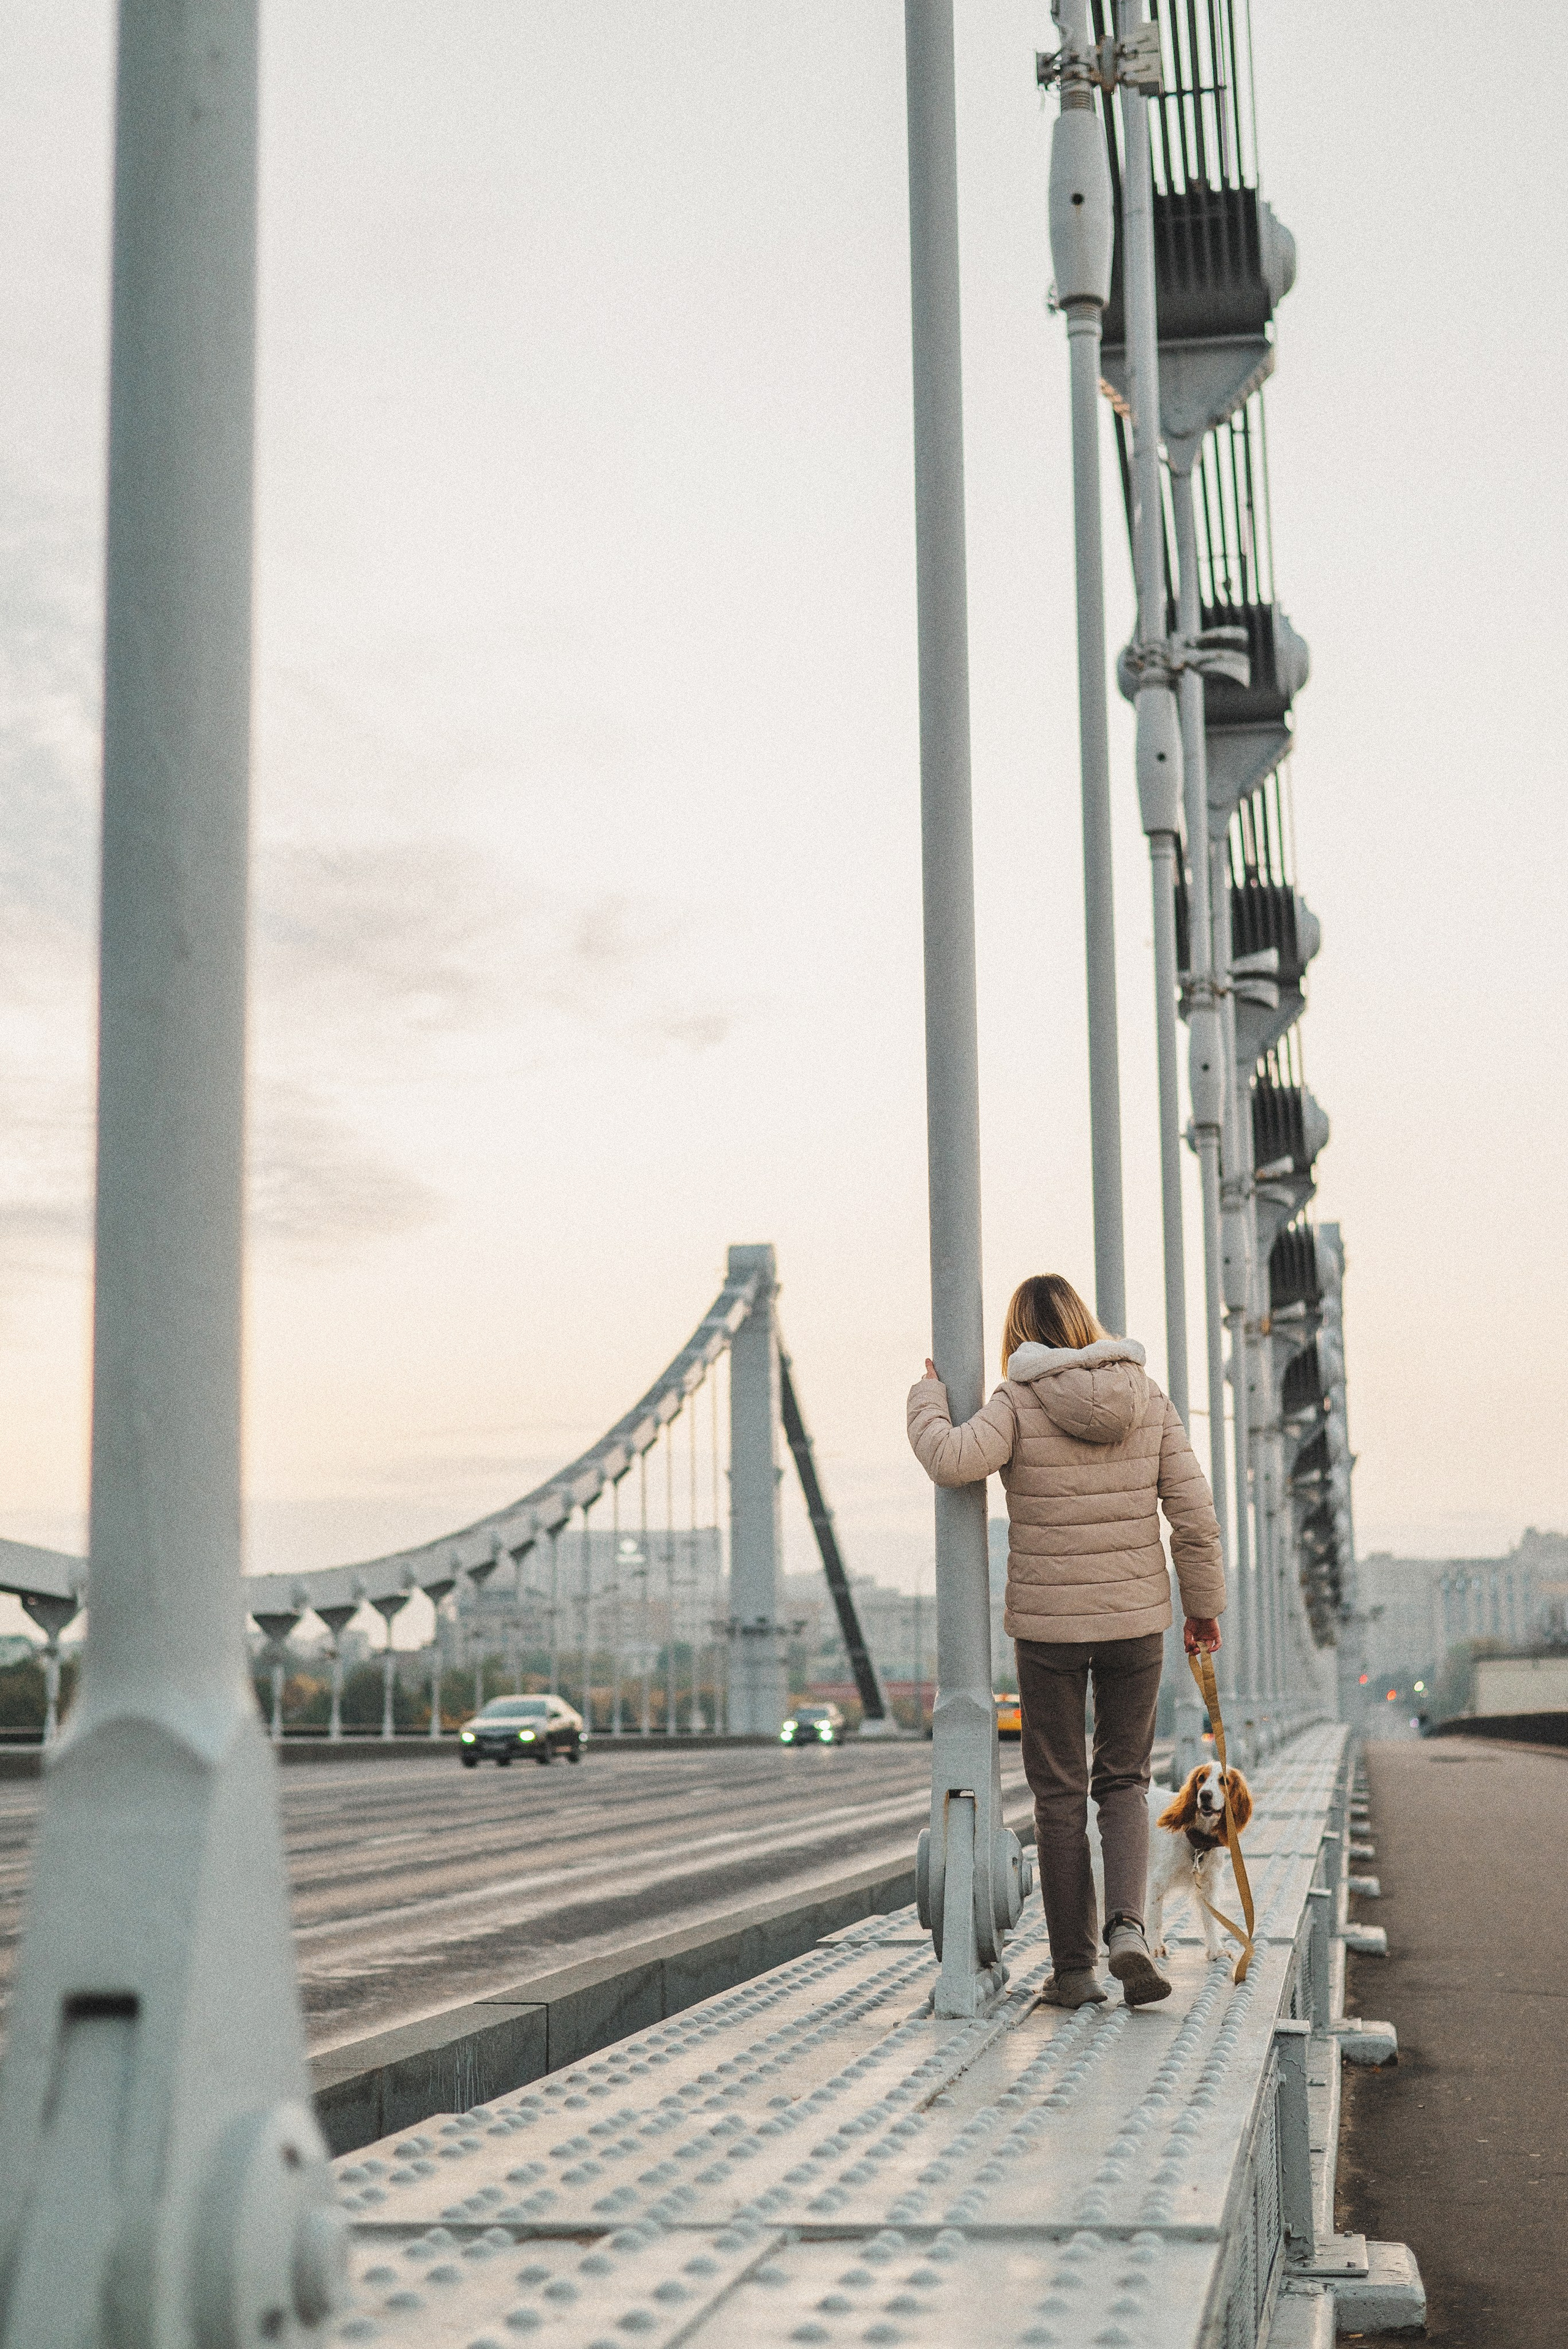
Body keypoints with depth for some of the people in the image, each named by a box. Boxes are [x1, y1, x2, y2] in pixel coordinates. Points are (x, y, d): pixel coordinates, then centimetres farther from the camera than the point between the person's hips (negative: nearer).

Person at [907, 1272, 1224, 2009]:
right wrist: (1204, 1607, 9)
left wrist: (927, 1399, -8)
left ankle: (1074, 1968, 11)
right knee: (1124, 1781, 15)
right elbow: (1194, 1513, -1)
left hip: (1048, 1624, -2)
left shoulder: (1020, 1404, -10)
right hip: (1136, 1617, 2)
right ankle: (1127, 1927, -7)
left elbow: (954, 1460, -27)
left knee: (1060, 1793, 9)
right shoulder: (1147, 1397, 0)